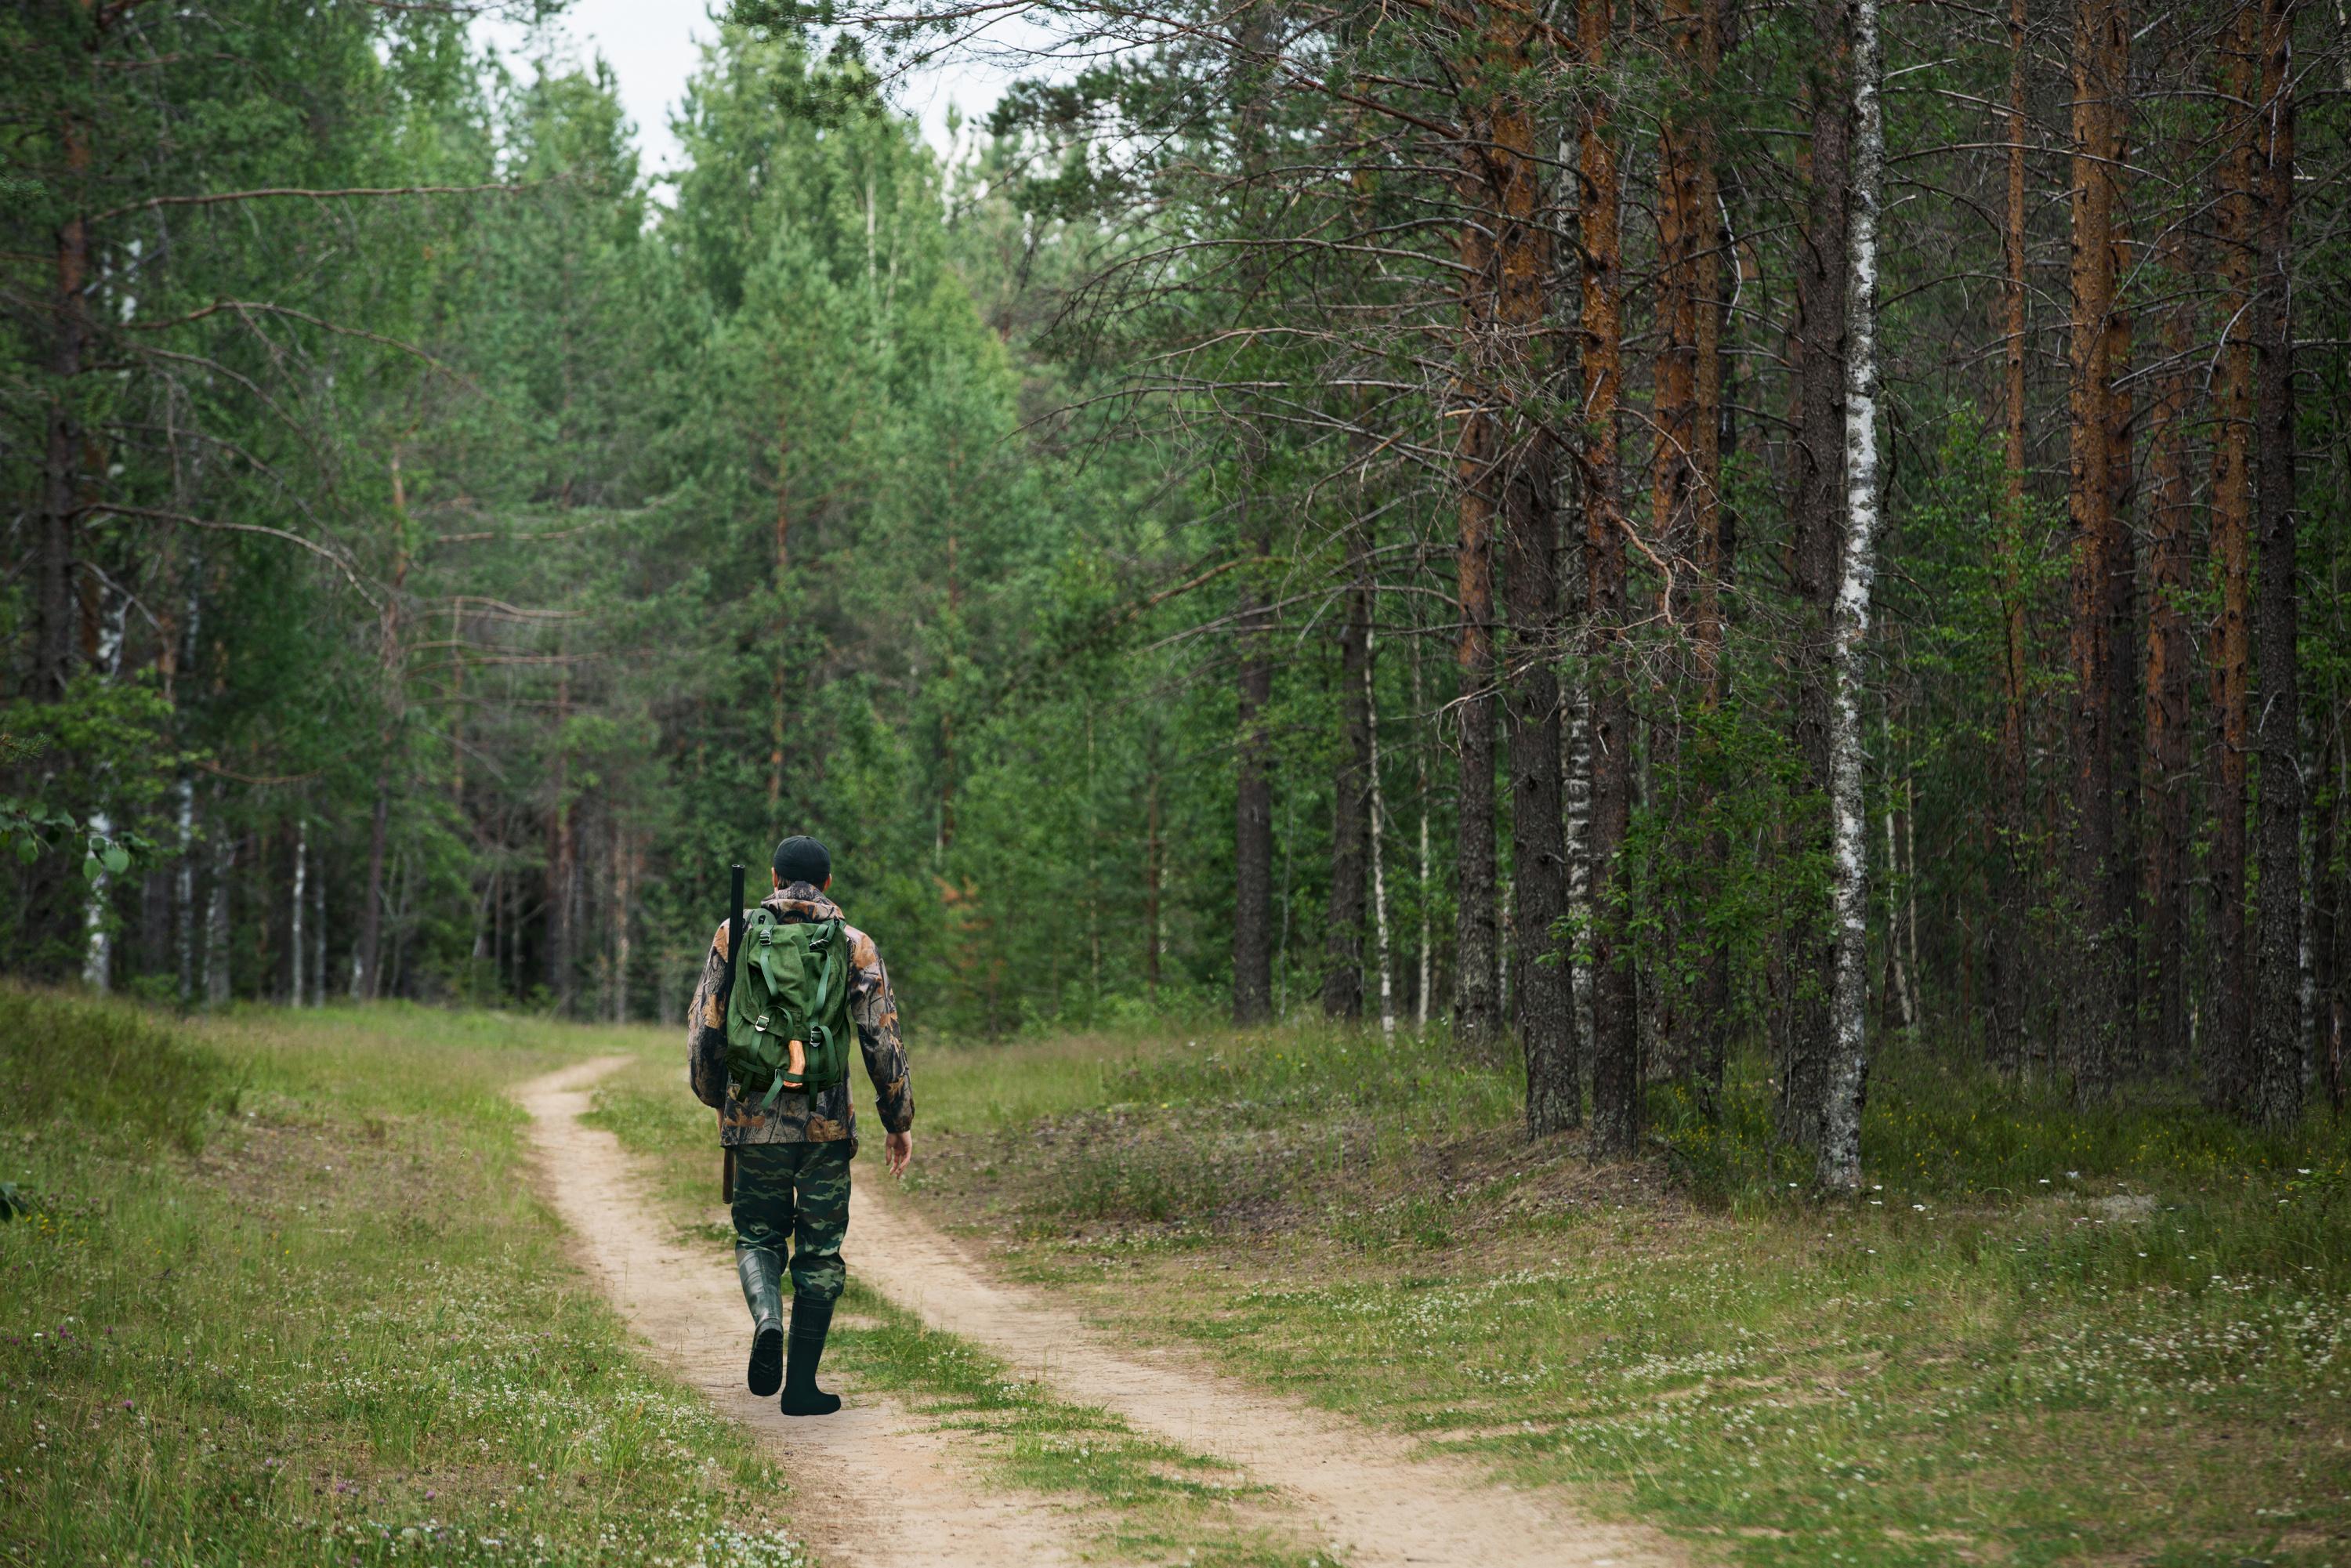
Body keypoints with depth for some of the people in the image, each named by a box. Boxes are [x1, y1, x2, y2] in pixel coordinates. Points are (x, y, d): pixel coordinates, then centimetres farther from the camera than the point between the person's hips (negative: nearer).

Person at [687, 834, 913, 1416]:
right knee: (819, 1253, 9)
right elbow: (882, 1041, -3)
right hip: (827, 1124, -1)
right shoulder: (856, 947, 0)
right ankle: (802, 1384, 6)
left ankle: (767, 1318, -14)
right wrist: (898, 1121, 7)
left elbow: (704, 1029, 5)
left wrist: (715, 1098, 21)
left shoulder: (734, 937, 2)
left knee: (758, 1237, 16)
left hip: (753, 1120, 1)